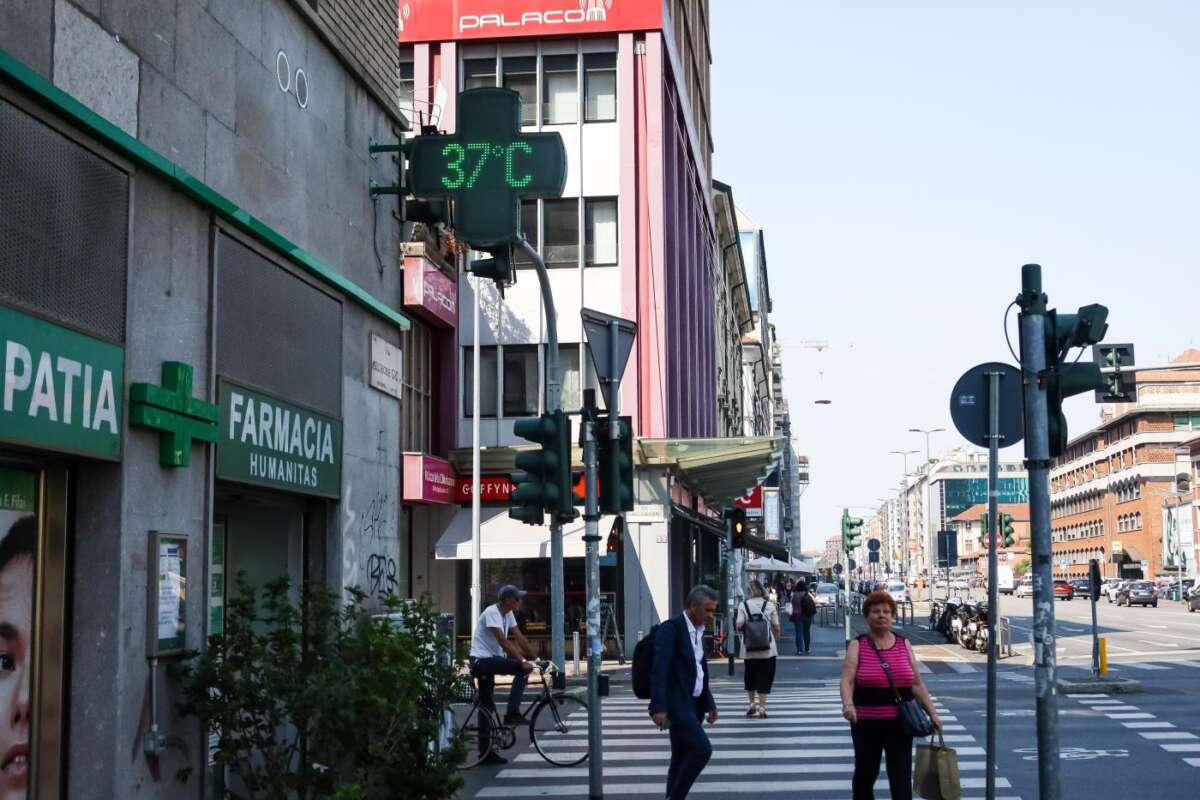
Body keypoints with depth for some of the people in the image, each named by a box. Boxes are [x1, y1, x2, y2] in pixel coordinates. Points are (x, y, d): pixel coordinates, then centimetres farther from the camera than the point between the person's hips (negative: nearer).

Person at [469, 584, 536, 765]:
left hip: (489, 661, 9)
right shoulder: (492, 612, -19)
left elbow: (520, 638, 11)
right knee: (522, 670, -20)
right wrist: (523, 662, -30)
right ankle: (512, 713, -15)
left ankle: (486, 753, 14)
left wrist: (534, 658, 5)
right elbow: (503, 642, -27)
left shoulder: (508, 614, 8)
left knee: (486, 706, 10)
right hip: (482, 660, -9)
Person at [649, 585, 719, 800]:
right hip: (676, 705, -9)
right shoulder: (671, 628, -14)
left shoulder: (699, 631, 14)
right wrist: (659, 707, -26)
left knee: (681, 758, 10)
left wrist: (709, 703, 19)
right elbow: (659, 670, -20)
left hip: (692, 704, 9)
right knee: (702, 749, -16)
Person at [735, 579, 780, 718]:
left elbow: (739, 625, -11)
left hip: (749, 649, 1)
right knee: (765, 677, 6)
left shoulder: (743, 605, -3)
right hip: (768, 649, 0)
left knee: (749, 676, 18)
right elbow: (776, 627, -1)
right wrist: (777, 641, 16)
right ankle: (761, 707, 2)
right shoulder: (770, 605, -1)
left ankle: (752, 704, 20)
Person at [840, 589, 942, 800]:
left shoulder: (904, 644, 6)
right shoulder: (857, 646, -2)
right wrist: (848, 704, -31)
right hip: (866, 723, -1)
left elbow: (917, 684, 11)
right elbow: (847, 680, -14)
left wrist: (932, 712, 6)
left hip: (899, 723, 1)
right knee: (865, 774, 13)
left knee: (901, 778, -3)